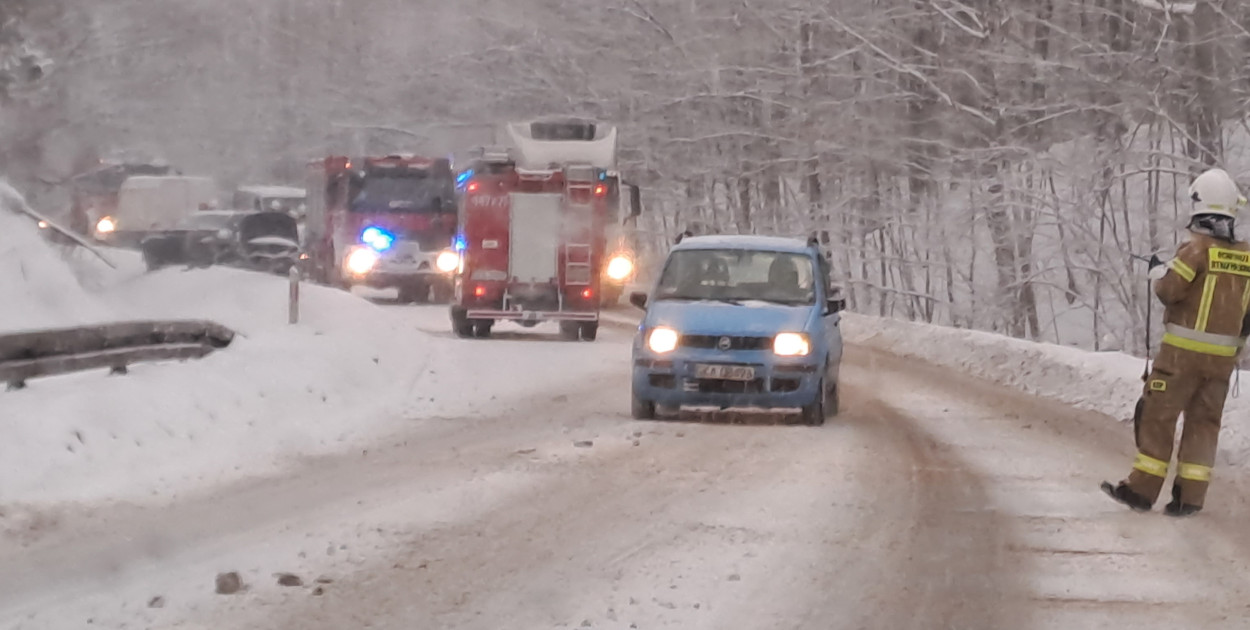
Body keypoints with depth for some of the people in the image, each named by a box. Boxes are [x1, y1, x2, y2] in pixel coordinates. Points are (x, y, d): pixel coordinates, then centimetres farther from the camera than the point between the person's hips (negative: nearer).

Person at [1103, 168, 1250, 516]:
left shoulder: (1197, 248, -13)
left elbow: (1169, 290, -14)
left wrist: (1159, 270, 6)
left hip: (1184, 351, -5)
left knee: (1157, 415, 3)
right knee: (1203, 422, 10)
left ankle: (1142, 489, 4)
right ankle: (1190, 496, 7)